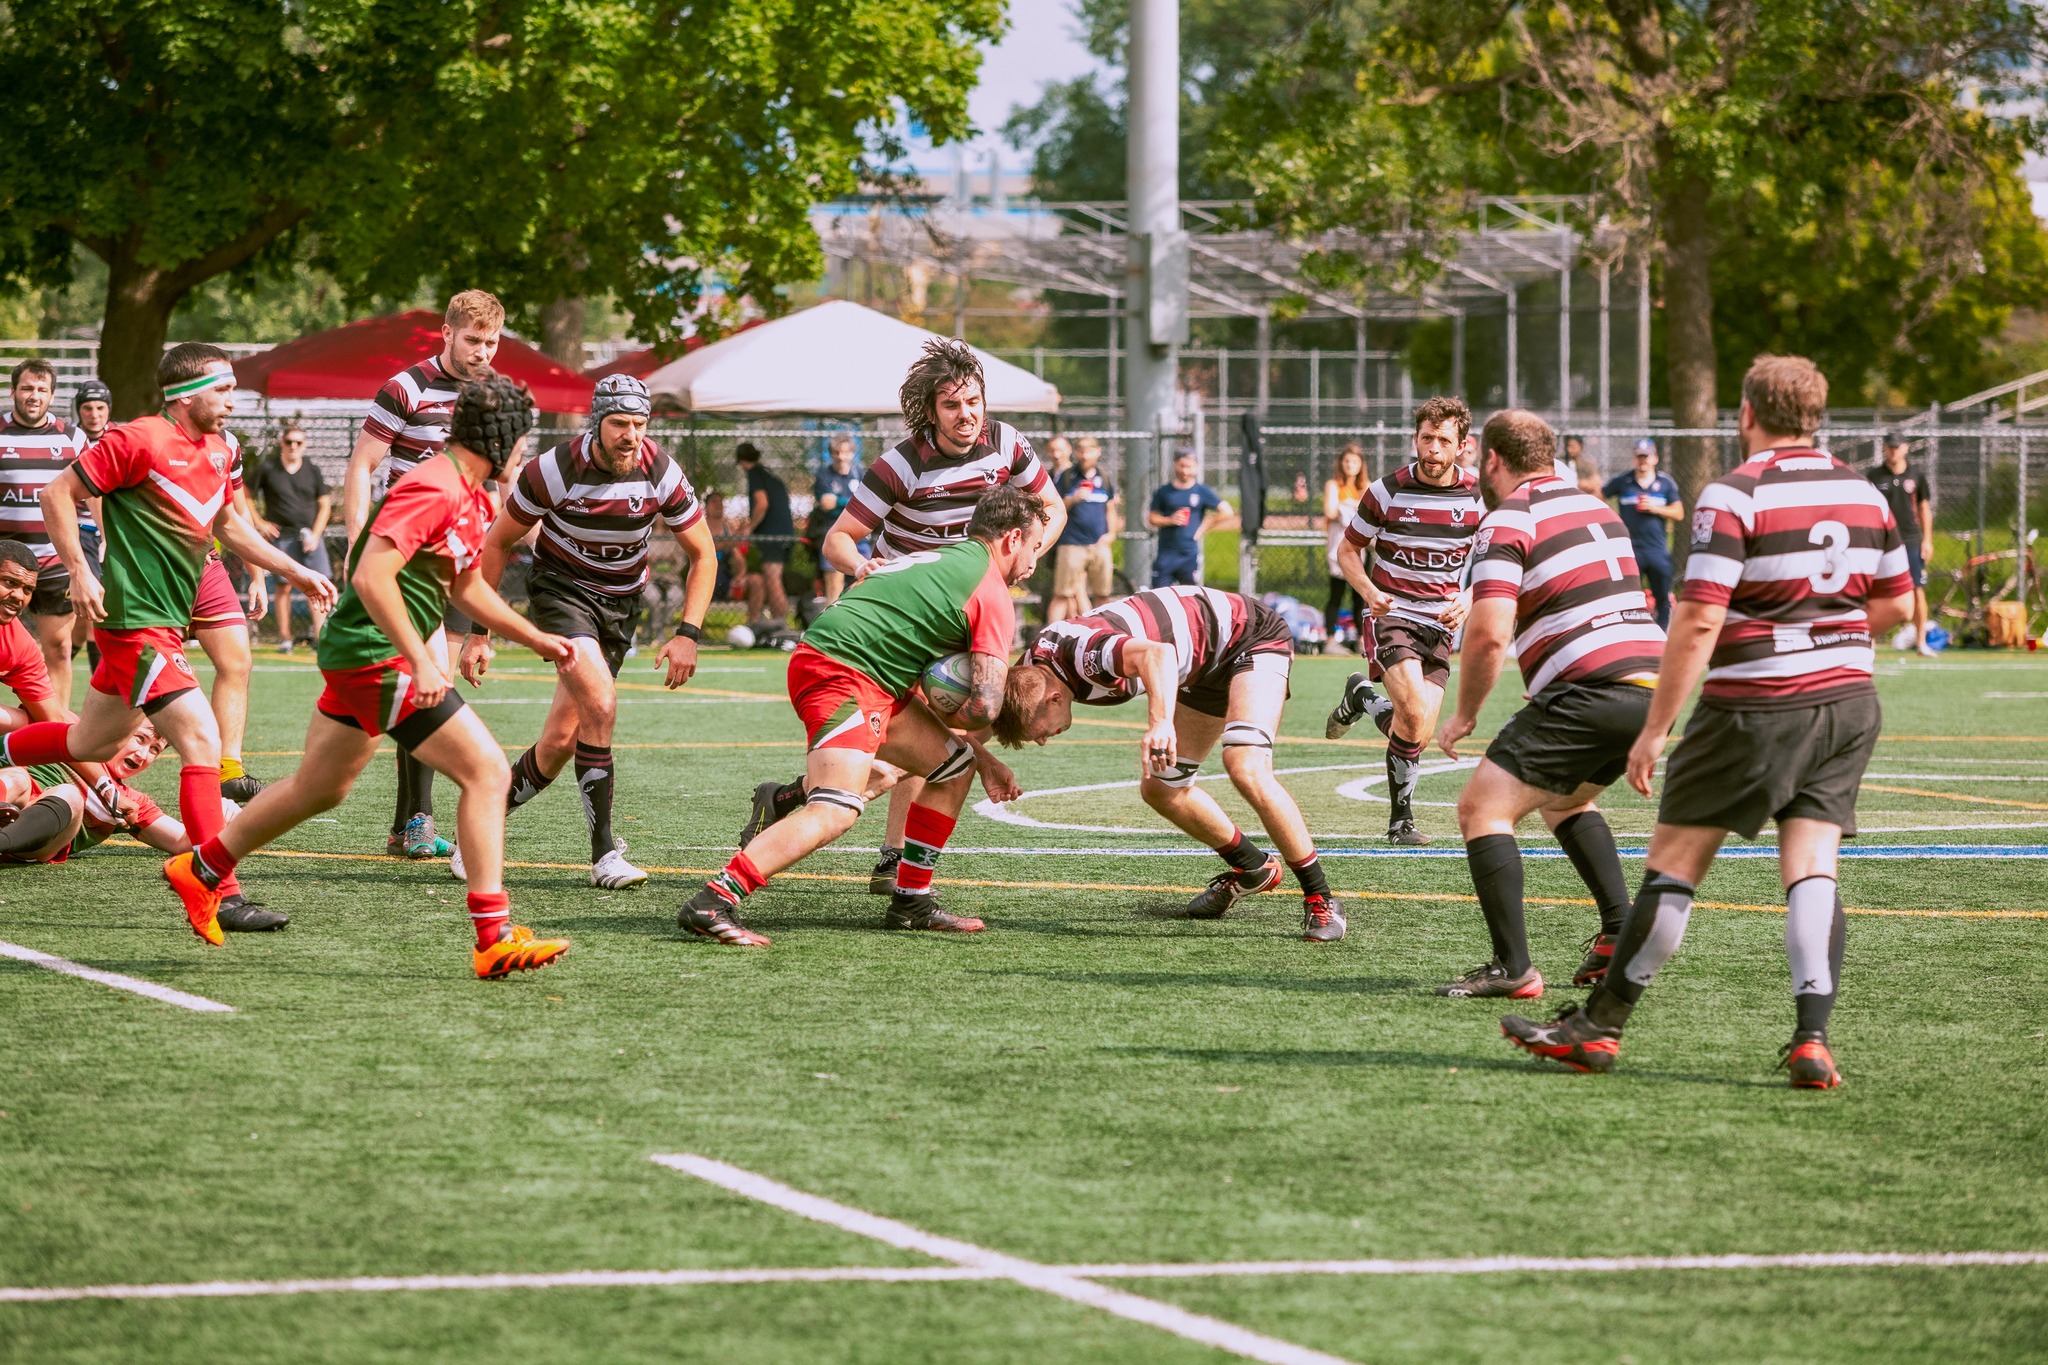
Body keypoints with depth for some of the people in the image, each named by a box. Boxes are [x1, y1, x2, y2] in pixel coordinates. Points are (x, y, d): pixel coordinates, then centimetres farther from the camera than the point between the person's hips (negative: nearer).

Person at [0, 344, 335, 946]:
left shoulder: (217, 450, 10)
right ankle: (218, 898, -18)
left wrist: (293, 571, 19)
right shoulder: (140, 441, -15)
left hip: (167, 622, 9)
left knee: (92, 744, 21)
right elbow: (58, 493, -11)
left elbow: (227, 523, 26)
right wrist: (79, 572, -17)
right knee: (202, 739, -17)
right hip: (136, 620, -9)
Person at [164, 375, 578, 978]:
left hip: (356, 655, 11)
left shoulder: (471, 497, 12)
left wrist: (536, 639, 25)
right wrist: (420, 661, -30)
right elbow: (371, 575, -28)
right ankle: (494, 938, -14)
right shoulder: (435, 488, -20)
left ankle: (202, 866, 39)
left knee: (319, 789, 23)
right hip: (377, 656, -11)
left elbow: (464, 585, 27)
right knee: (487, 771, -12)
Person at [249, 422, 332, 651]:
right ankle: (284, 638, 4)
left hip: (310, 535, 2)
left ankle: (320, 636, -9)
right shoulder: (267, 469, 3)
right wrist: (259, 523, 1)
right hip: (281, 535, -2)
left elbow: (325, 504, 11)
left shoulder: (313, 471, 10)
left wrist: (315, 534, 0)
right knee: (284, 587, -1)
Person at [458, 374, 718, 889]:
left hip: (620, 604, 4)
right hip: (560, 590, -4)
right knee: (600, 702, -27)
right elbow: (498, 543, -7)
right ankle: (604, 852, -22)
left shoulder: (662, 475, -15)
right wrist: (479, 631, -7)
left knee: (561, 742, 1)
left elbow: (703, 556, -2)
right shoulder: (553, 470, -21)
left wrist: (687, 634, -12)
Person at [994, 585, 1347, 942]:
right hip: (1205, 668, 10)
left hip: (1251, 634, -10)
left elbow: (1158, 654, -58)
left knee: (1246, 770, -28)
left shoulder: (1086, 651, -37)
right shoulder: (1033, 663, -9)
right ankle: (1253, 869, 32)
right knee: (1159, 789, 10)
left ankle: (1320, 899, -16)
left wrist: (1160, 724, -71)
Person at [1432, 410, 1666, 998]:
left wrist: (1464, 714, -2)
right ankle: (1621, 931, 18)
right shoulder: (1595, 506, 22)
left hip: (1589, 691, -8)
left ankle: (1513, 967, -13)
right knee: (1565, 799, 32)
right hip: (1650, 687, 9)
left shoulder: (1508, 520, -5)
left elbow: (1489, 634, -15)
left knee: (1482, 808, -2)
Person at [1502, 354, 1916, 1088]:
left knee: (1673, 863, 2)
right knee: (1813, 869, 3)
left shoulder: (1732, 497, -12)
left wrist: (1654, 729, -12)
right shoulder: (1864, 494, 7)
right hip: (1849, 703, 5)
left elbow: (1698, 621, -17)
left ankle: (1599, 1028, 8)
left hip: (1754, 707, -5)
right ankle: (1812, 1038, -10)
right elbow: (1897, 603, 16)